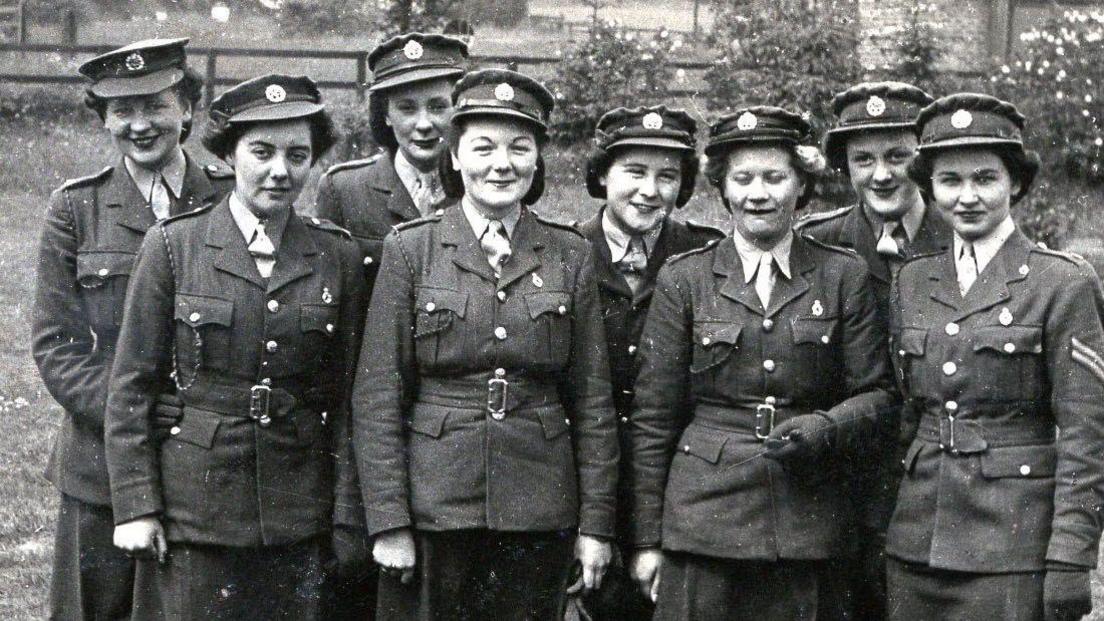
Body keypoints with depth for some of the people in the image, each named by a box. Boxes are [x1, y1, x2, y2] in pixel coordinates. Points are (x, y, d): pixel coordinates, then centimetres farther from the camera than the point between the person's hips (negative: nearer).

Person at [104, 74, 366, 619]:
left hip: (298, 510, 2)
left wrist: (348, 514, 3)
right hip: (196, 506, -2)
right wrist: (135, 506, -5)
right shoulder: (172, 245, -1)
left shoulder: (338, 257, 5)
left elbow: (348, 396, 7)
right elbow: (131, 386, 0)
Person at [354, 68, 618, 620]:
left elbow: (593, 401, 6)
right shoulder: (410, 249, 0)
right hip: (432, 506, -1)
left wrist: (596, 522, 2)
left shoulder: (570, 257, 5)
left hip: (538, 512, 2)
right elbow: (376, 397, -2)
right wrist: (387, 521, -7)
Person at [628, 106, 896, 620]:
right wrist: (648, 539, 3)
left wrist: (824, 429, -14)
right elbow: (653, 418, 5)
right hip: (703, 516, 0)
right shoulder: (683, 279, 5)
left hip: (807, 520, 1)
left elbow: (875, 393, 8)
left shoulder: (844, 276, 7)